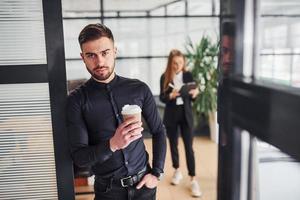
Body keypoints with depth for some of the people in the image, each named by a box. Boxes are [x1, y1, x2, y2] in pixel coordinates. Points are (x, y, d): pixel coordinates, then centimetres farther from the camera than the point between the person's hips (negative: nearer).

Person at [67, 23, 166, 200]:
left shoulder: (139, 89, -6)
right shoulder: (77, 100, -11)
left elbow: (159, 131, 4)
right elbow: (79, 157, -13)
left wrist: (157, 173, -2)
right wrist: (113, 144, -29)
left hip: (143, 183, 2)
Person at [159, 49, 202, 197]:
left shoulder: (188, 75, -1)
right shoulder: (165, 77, -4)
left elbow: (192, 98, 2)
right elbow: (162, 97, -5)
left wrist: (194, 94, -20)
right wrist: (171, 95, -24)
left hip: (186, 114, 0)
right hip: (171, 115, 1)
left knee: (189, 147, -1)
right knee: (173, 144, 13)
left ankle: (193, 179, 6)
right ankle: (177, 171, 32)